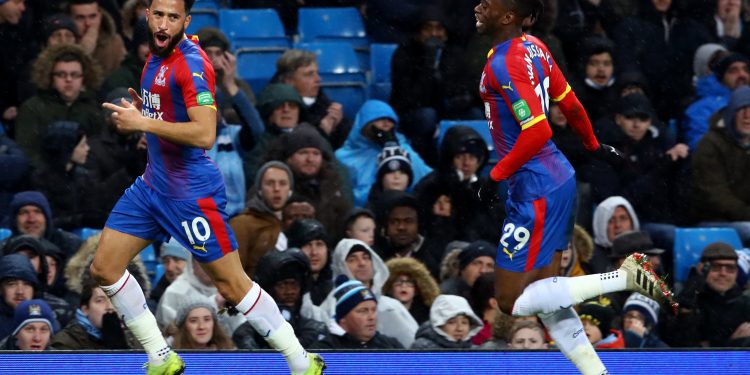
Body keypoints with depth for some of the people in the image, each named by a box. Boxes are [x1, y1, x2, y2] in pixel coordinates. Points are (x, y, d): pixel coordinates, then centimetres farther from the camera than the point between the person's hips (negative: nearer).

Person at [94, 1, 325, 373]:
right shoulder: (157, 56, 7)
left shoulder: (191, 63, -20)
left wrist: (144, 123, -26)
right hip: (152, 185, 9)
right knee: (104, 268, 5)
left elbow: (204, 134, -29)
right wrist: (140, 110, 3)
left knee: (232, 286, -4)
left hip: (190, 193, -9)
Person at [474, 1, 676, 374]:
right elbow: (570, 104, 17)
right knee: (544, 296, 14)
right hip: (557, 179, 9)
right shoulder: (533, 47, 6)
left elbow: (536, 132, -28)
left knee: (512, 301, -2)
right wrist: (594, 146, 33)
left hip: (535, 190, -9)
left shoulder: (504, 63, -21)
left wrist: (496, 175, -18)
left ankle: (624, 278, -9)